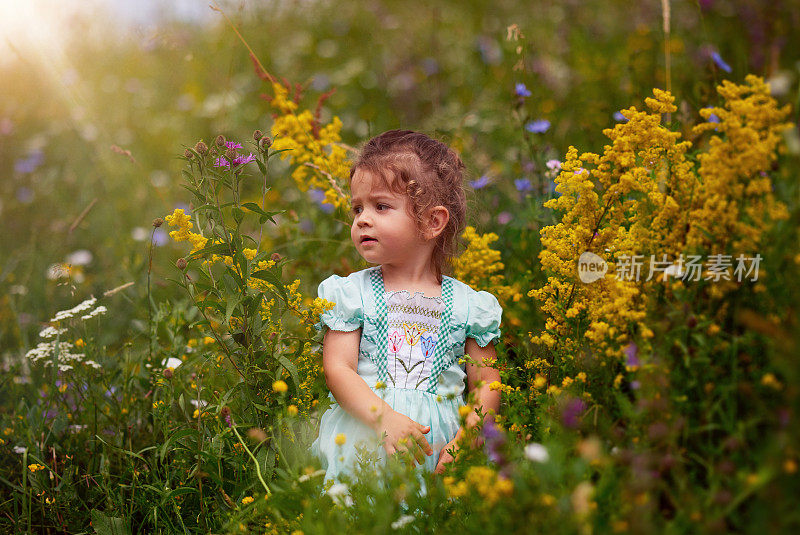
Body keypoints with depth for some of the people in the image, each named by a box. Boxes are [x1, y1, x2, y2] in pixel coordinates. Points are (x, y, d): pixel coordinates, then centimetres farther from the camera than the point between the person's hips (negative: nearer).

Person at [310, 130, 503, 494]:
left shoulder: (466, 304, 10)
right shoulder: (351, 293, 7)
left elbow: (487, 384, 11)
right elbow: (337, 369, -2)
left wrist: (468, 436, -8)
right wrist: (386, 419, -18)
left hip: (437, 444, 1)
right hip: (362, 433, -1)